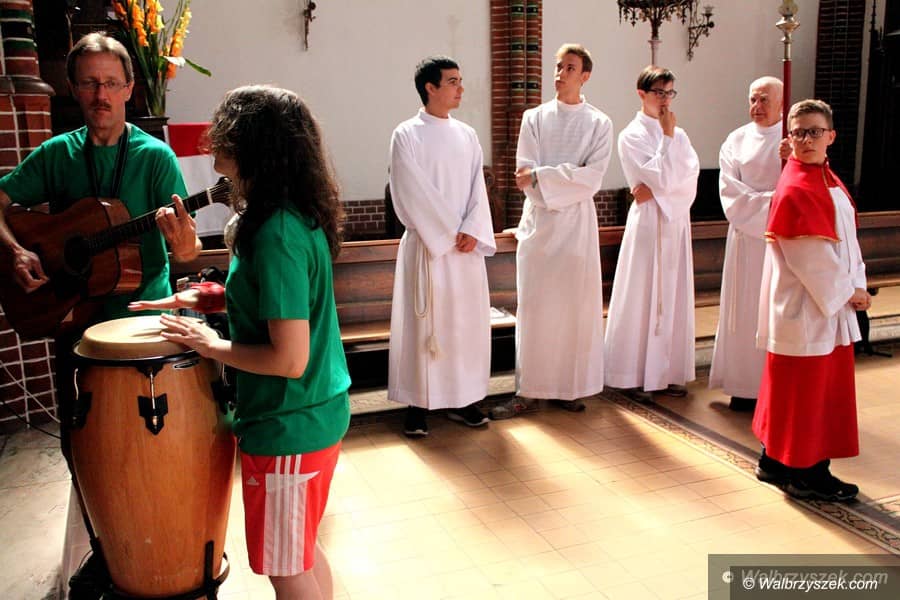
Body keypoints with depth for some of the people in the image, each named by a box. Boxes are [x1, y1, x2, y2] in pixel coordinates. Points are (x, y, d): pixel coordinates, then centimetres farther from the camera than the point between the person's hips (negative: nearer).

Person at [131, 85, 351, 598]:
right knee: (304, 553, 26)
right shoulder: (301, 215, 4)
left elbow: (289, 358, -27)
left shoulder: (276, 235, -25)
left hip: (288, 429, -9)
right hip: (320, 414, 9)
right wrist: (212, 300, 10)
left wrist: (210, 345, -13)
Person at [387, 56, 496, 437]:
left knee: (468, 320, 7)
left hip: (467, 247, 5)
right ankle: (418, 404, 10)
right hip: (426, 245, -5)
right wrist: (450, 234, -11)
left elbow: (477, 189, 6)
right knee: (423, 323, -1)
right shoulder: (407, 135, -4)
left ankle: (462, 399, 20)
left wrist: (471, 232, -9)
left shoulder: (467, 135, 12)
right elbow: (413, 194, -10)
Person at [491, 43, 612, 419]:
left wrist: (540, 176, -13)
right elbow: (525, 174, -2)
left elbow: (592, 178, -7)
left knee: (576, 303, 2)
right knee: (533, 305, 0)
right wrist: (567, 182, -13)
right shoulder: (534, 118, 7)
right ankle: (529, 390, 6)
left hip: (578, 223, 0)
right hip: (538, 220, 0)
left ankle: (569, 387, 13)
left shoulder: (599, 124, 5)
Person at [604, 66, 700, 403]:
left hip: (676, 223, 6)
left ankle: (667, 373, 18)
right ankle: (635, 377, 5)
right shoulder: (632, 136, -4)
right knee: (642, 298, -3)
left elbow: (690, 177, 0)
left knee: (674, 299, 8)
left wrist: (655, 189, -12)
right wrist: (667, 137, -7)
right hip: (649, 224, -6)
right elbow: (662, 177, -14)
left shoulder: (678, 135, 14)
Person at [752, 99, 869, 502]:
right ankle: (803, 473, 16)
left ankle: (776, 461, 27)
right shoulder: (795, 190, -17)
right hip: (804, 306, -10)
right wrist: (848, 291, -10)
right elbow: (811, 258, -19)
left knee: (826, 385, 16)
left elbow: (847, 238, 13)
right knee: (802, 388, 2)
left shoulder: (830, 180, 11)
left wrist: (855, 287, 1)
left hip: (832, 303, 10)